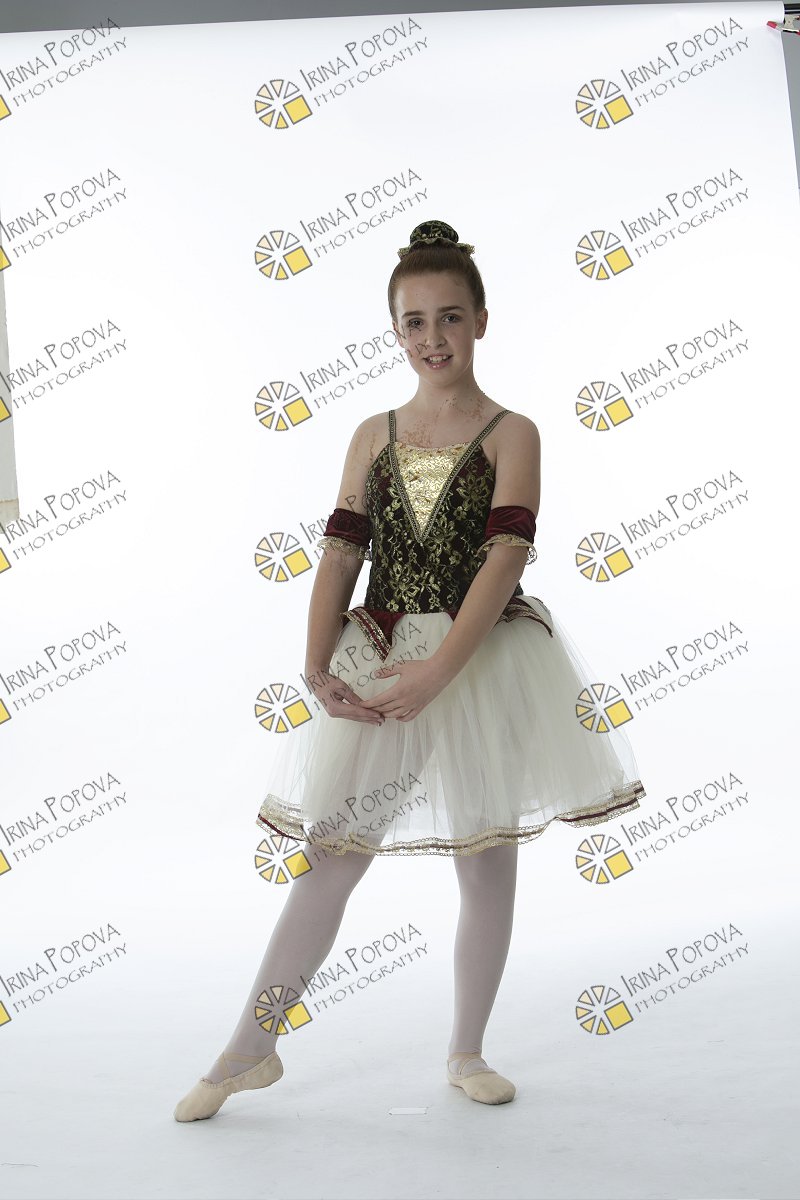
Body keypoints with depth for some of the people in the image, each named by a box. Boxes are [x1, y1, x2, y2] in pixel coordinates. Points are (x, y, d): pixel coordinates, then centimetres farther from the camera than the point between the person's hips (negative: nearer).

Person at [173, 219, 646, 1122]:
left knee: (487, 862, 9)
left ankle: (467, 1053, 27)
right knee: (330, 855, 4)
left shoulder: (512, 435, -3)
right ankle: (251, 1050, 17)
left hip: (484, 665, -2)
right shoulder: (373, 436, 7)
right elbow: (341, 552, 0)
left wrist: (436, 672, -25)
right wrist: (317, 667, -14)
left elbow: (506, 558, -15)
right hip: (377, 668, 2)